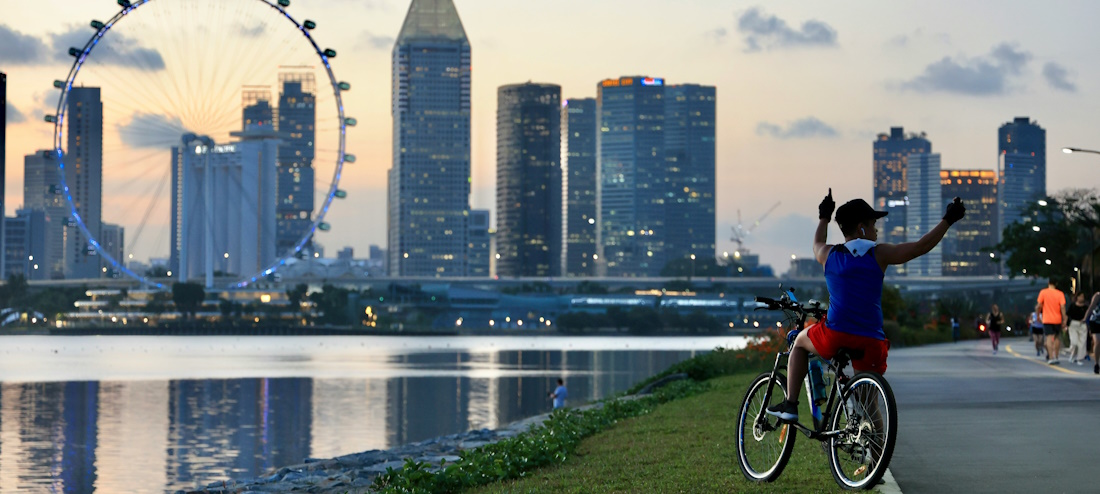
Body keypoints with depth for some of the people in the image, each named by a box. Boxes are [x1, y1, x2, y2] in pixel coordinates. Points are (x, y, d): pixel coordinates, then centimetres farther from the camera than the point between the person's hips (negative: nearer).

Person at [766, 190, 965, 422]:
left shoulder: (829, 254, 9)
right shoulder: (879, 254, 1)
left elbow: (817, 245, 35)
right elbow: (921, 246, 3)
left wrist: (824, 218, 52)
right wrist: (948, 220, 14)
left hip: (834, 336, 1)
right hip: (870, 342, -1)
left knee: (800, 342, 32)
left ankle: (790, 404, 21)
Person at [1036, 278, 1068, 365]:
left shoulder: (1043, 292, -4)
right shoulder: (1060, 294, -2)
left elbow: (1039, 305, -5)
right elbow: (1062, 307, -7)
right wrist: (1064, 320, -3)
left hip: (1047, 319, -2)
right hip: (1057, 319, 2)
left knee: (1049, 338, -6)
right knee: (1056, 338, 17)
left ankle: (1051, 358, -17)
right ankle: (1056, 357, 17)